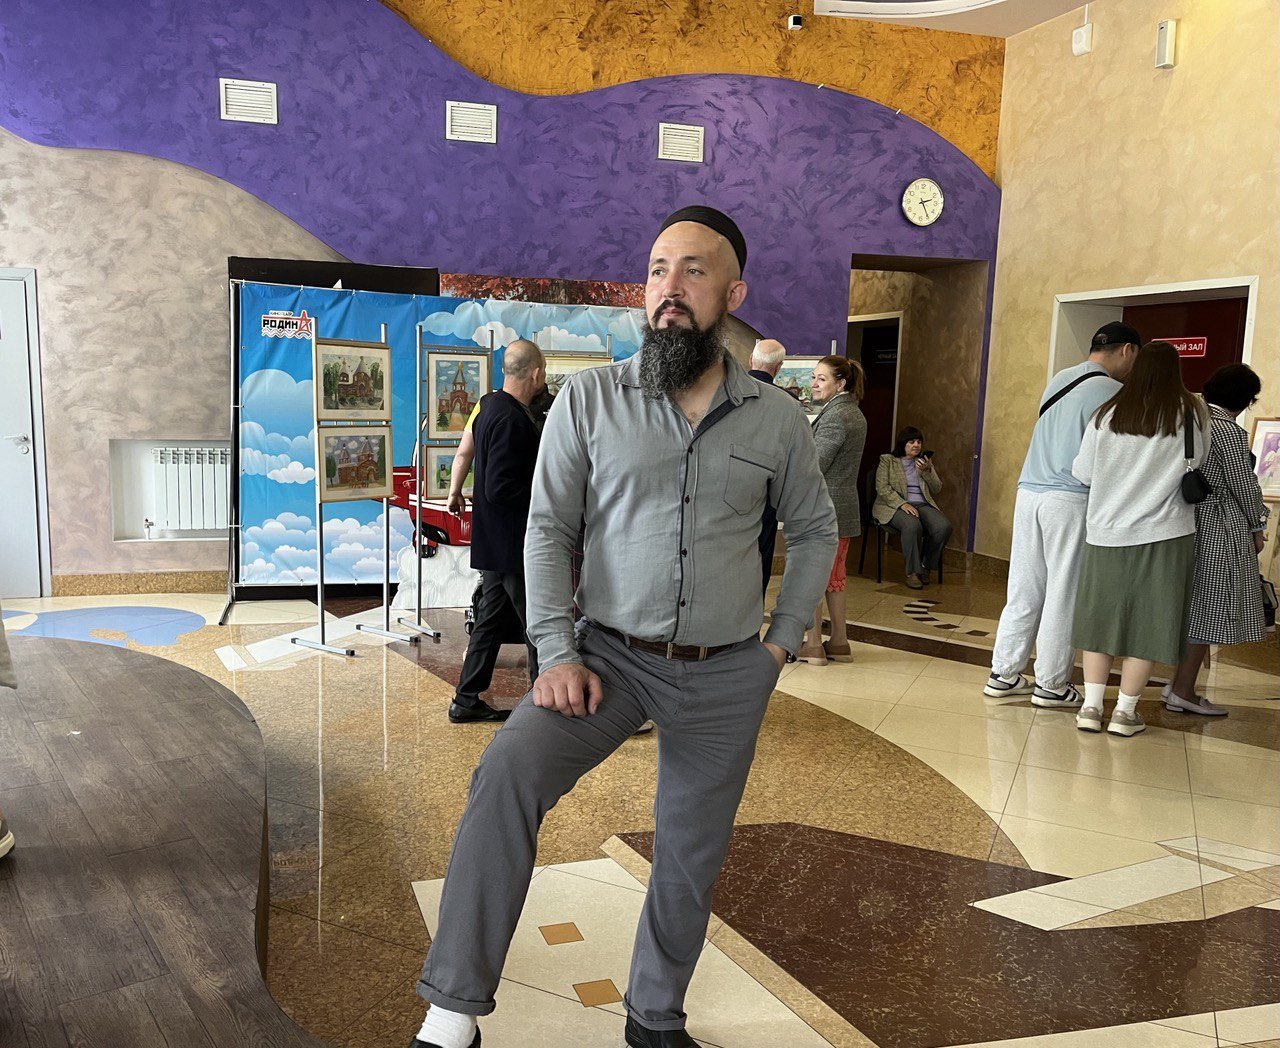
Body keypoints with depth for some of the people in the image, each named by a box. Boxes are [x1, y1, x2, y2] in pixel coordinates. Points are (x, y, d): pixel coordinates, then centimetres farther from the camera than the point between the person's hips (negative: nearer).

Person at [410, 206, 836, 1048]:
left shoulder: (777, 419, 1)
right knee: (508, 772, -27)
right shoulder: (590, 399, -3)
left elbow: (816, 529, 14)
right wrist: (558, 654, -13)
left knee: (692, 856, 12)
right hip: (612, 655, -1)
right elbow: (549, 531, -4)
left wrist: (784, 639, 6)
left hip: (725, 673, 2)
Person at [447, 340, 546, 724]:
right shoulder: (510, 419, -21)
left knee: (491, 618, 16)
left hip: (494, 543, 10)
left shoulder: (492, 407, 10)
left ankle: (467, 700, 24)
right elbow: (499, 490, -25)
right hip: (513, 545, -10)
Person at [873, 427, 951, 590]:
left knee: (944, 527, -25)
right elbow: (882, 488, -5)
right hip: (894, 506, -4)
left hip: (922, 504, 4)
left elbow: (937, 488, 12)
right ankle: (912, 572, -25)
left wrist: (927, 471, -7)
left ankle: (925, 566, -7)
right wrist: (902, 504, -19)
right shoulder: (887, 460, 8)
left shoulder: (925, 462, 20)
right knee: (912, 525, -37)